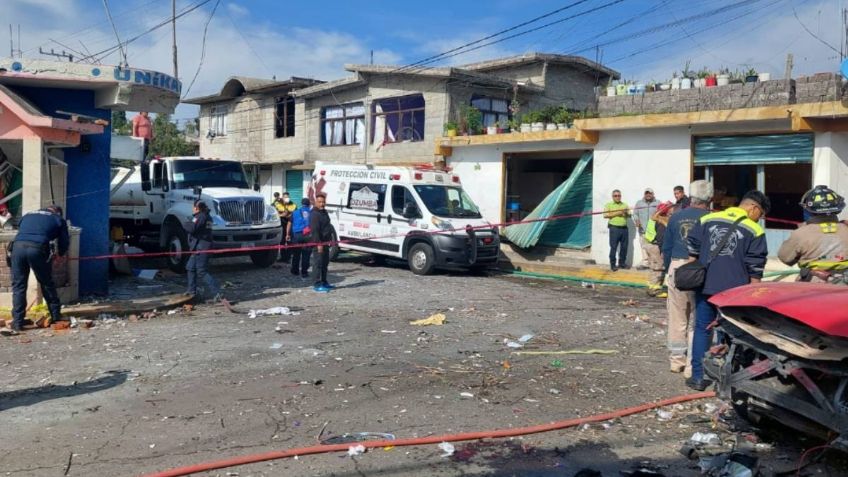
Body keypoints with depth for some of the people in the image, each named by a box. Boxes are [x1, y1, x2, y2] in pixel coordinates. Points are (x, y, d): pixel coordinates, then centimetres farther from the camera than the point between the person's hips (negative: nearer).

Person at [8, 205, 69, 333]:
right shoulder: (59, 220, 23)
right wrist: (59, 254, 43)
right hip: (38, 248, -2)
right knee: (47, 283, 15)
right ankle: (56, 315, 25)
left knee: (18, 285, 9)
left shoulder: (27, 215, 33)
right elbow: (64, 243, 23)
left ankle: (17, 323, 7)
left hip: (18, 246, 2)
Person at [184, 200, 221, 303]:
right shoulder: (206, 216, 15)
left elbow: (192, 228, -23)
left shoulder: (200, 217, -15)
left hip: (200, 247, -10)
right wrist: (189, 224, 12)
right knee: (190, 267, 21)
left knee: (202, 272, -10)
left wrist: (185, 225, -4)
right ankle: (192, 291, 29)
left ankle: (217, 293, -15)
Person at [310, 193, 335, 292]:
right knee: (318, 263, -7)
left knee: (325, 263, 17)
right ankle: (318, 284, -5)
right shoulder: (314, 214, -16)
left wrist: (330, 239, 22)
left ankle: (324, 282, 27)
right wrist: (319, 243, -26)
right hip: (318, 242, -10)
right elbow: (315, 230, -22)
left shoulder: (324, 212, 15)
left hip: (325, 242, 10)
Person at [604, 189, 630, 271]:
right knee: (613, 247, -5)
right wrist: (616, 213, -15)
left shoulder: (624, 205, 16)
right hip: (614, 228, -4)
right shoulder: (608, 205, 4)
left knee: (624, 247, 6)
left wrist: (626, 213, -8)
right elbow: (605, 215, -9)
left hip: (624, 228, 4)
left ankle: (622, 263, 18)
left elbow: (629, 215, 14)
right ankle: (613, 264, 1)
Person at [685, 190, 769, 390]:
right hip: (734, 290, -2)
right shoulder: (754, 230, -4)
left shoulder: (708, 219, 5)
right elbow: (755, 268, -4)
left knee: (702, 329, 11)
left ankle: (698, 377, 10)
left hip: (705, 286, 2)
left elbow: (692, 249, 9)